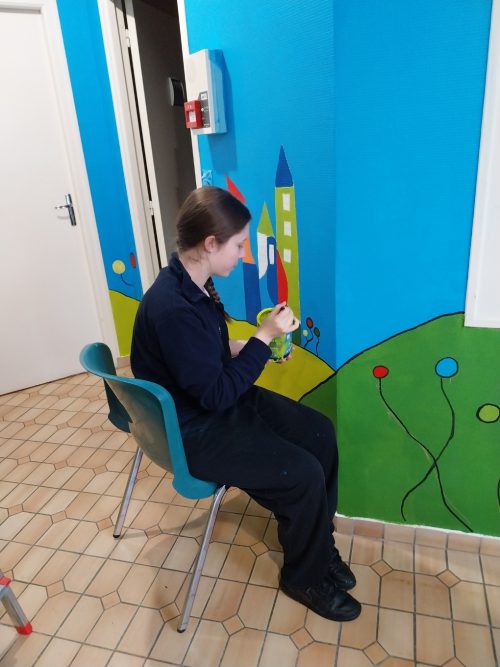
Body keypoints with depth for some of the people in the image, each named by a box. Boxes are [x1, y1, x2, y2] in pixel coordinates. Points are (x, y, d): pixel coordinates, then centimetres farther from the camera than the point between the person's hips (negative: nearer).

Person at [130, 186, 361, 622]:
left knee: (320, 433, 4)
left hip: (220, 400, 9)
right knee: (303, 475, -14)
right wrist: (264, 337, -22)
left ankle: (317, 542, 23)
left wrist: (248, 347, -1)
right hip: (197, 431, -9)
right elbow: (216, 395, -27)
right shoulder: (172, 308, -30)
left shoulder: (194, 285, 0)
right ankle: (305, 577, 15)